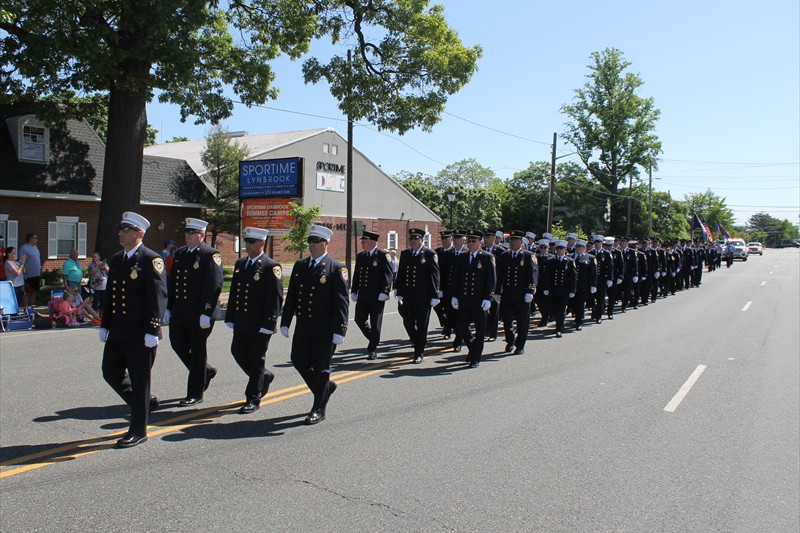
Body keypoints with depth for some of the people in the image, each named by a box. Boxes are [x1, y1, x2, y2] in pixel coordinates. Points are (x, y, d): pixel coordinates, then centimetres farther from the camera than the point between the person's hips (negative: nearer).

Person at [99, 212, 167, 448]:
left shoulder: (151, 260, -10)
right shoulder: (116, 260, 14)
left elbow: (159, 296, -15)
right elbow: (109, 295, 19)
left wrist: (152, 331, -19)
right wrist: (105, 325, 16)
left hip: (140, 334, -8)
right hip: (117, 333, 8)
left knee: (139, 380, 2)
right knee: (111, 373, 13)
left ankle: (138, 431, 13)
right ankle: (145, 401, 35)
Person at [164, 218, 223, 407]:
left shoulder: (211, 255, -9)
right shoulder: (180, 253, 14)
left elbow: (214, 285, -16)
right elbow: (172, 282, 17)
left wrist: (206, 313, -20)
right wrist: (168, 308, 13)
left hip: (199, 313, -7)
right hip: (179, 313, 7)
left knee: (197, 351, 2)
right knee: (178, 344, 10)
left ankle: (195, 394, 13)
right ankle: (206, 371, 33)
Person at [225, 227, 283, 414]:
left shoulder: (271, 267, -10)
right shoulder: (240, 264, 12)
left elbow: (275, 298, -14)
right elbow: (234, 293, 16)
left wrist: (268, 324, -17)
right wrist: (230, 318, 12)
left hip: (260, 325, -7)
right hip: (241, 323, 7)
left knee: (256, 360, 1)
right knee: (238, 352, 13)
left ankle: (253, 399, 13)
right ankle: (265, 376, 36)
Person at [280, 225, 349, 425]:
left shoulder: (336, 268, -8)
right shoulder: (299, 266, 10)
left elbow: (342, 301, -11)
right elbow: (291, 296, 14)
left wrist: (339, 330, -16)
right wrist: (285, 322, 10)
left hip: (325, 329, -6)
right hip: (303, 326, 6)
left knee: (320, 367, 1)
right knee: (299, 361, 11)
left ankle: (319, 409, 15)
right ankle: (325, 387, 35)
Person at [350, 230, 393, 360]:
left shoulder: (383, 255, -7)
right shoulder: (360, 256, 13)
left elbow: (388, 275, -11)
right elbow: (356, 275, 17)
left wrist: (384, 292, -18)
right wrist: (353, 291, 12)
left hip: (376, 296, -6)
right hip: (362, 295, 6)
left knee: (375, 323, 2)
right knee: (359, 320, 4)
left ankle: (372, 349, 14)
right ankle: (374, 339, 27)